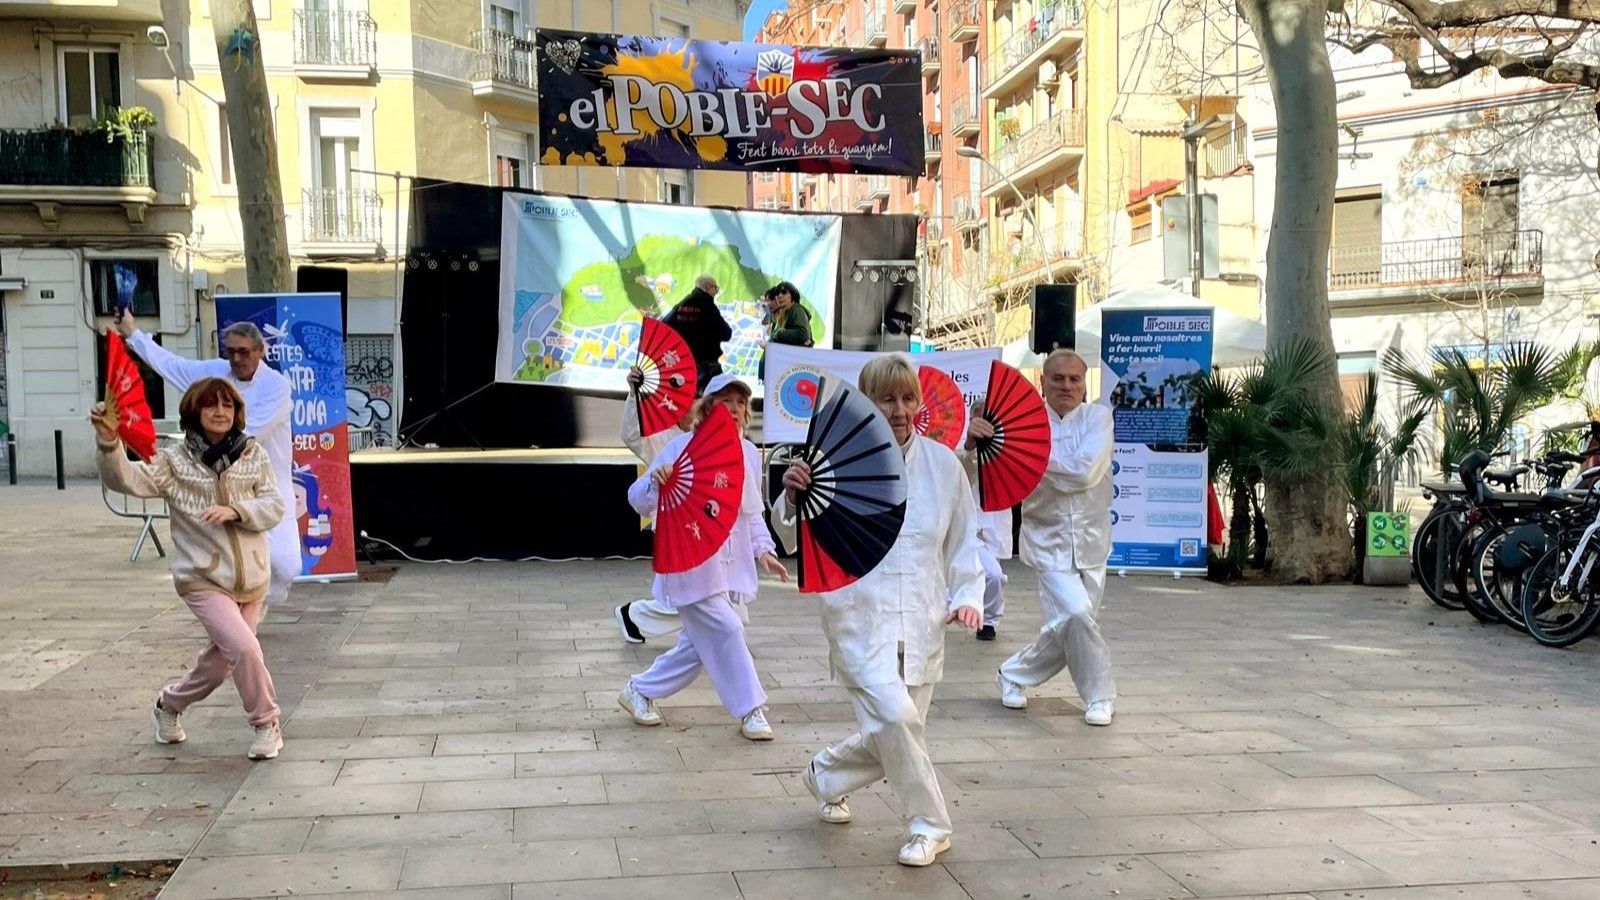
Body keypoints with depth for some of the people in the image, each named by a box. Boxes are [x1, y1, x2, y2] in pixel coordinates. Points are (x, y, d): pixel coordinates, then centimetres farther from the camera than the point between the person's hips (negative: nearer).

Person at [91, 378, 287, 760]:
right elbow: (127, 480, -18)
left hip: (251, 577, 4)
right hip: (202, 578, -4)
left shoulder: (254, 455, 1)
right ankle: (266, 724, 2)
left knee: (221, 659, 14)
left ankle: (169, 705, 42)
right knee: (244, 647, -19)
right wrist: (109, 443, -35)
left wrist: (235, 511, -21)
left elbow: (275, 507, -3)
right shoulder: (175, 461, -4)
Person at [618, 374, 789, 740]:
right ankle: (750, 710, 4)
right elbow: (639, 500, -9)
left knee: (700, 645, 12)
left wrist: (762, 550, 4)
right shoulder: (684, 446, -9)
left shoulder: (749, 453, 8)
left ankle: (639, 691, 30)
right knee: (726, 631, -13)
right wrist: (654, 480, -30)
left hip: (731, 566, 7)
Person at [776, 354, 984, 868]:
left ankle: (825, 776, 42)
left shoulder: (942, 464, 1)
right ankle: (930, 826, 3)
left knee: (891, 737, 10)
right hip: (859, 618, -4)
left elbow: (963, 541, 11)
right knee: (896, 718, -21)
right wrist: (793, 498, -26)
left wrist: (966, 596, -1)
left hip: (921, 625, 4)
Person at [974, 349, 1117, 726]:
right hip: (1049, 541, -3)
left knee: (1066, 629, 9)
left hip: (1090, 540, 3)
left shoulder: (1097, 417, -2)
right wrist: (975, 442, -30)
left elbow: (1087, 471, -18)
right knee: (1077, 613, -19)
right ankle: (1100, 695, 3)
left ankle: (1013, 676, 32)